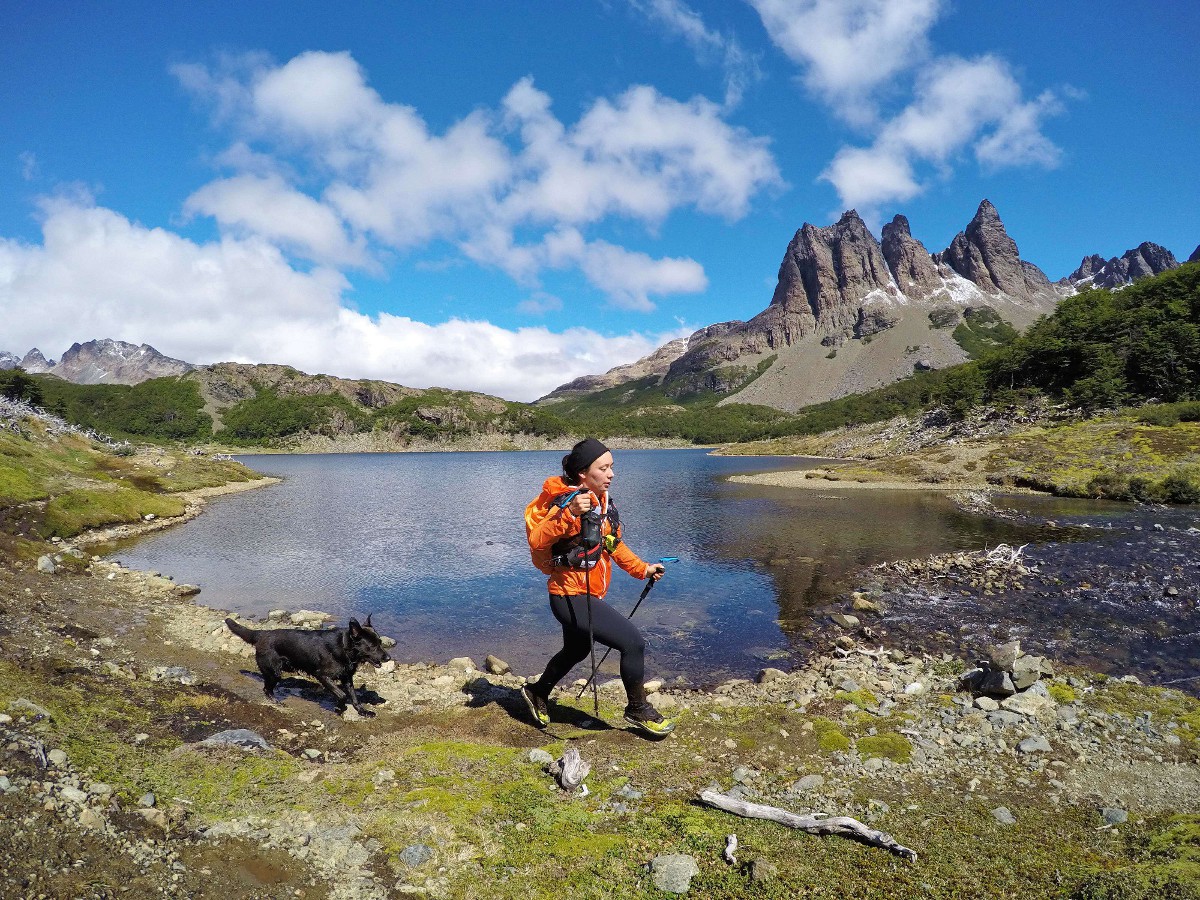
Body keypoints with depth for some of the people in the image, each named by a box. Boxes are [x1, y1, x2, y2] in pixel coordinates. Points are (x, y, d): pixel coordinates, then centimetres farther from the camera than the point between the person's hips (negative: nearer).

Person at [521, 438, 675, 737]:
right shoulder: (567, 502, -21)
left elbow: (614, 544, 18)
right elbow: (537, 541, -34)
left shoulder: (603, 501, 5)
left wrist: (642, 568, 12)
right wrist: (570, 513, -44)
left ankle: (537, 692, 52)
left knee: (576, 651, 29)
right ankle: (638, 710, 10)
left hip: (586, 596, 10)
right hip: (571, 597, -10)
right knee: (633, 642, -12)